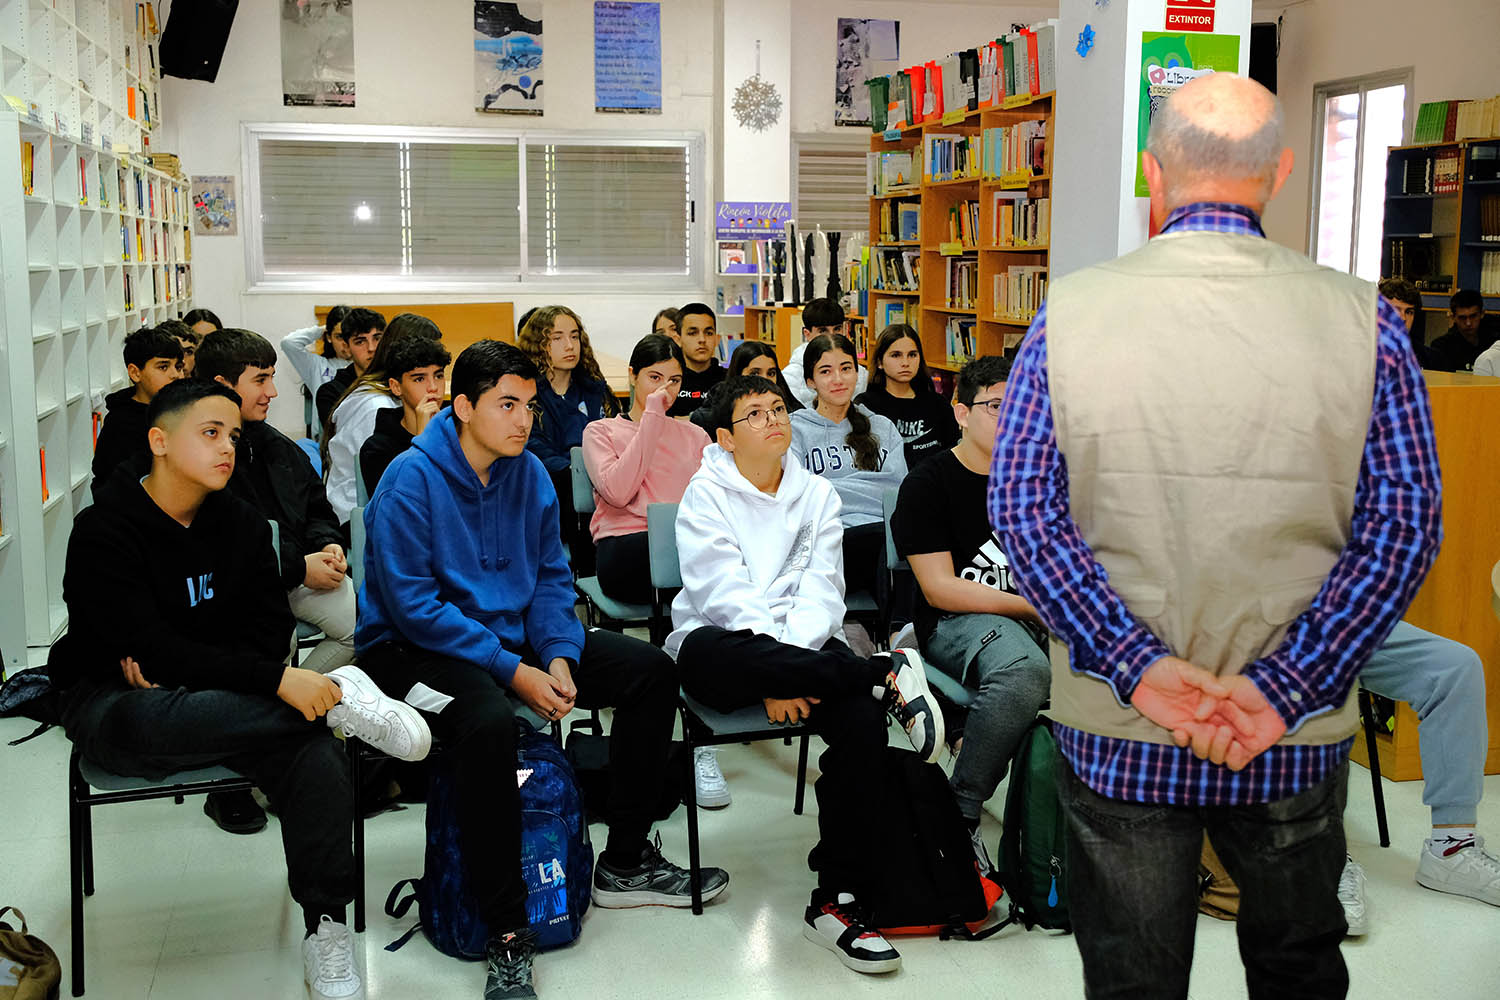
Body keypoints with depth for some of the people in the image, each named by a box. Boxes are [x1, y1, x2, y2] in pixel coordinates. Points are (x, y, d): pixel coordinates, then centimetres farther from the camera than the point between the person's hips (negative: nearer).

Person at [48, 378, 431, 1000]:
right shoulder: (103, 532, -12)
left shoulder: (241, 523, 6)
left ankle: (325, 927, -17)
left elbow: (271, 628, 5)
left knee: (316, 750, -28)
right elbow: (152, 649, -23)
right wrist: (275, 679, -33)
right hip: (114, 706, -4)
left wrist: (181, 666, -14)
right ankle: (339, 697, -27)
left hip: (206, 697, 5)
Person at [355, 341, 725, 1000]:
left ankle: (625, 863, 10)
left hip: (514, 636, 7)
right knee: (488, 723, -39)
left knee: (652, 672, -2)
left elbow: (551, 575, 8)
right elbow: (413, 604, -21)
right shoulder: (412, 480, -16)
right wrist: (512, 671, -24)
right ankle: (507, 937, -25)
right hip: (416, 648, -7)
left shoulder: (530, 474, 3)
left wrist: (559, 656, -11)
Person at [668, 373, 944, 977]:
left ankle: (835, 900, -23)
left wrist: (787, 665, -16)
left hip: (801, 643, 3)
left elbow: (821, 590, 2)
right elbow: (727, 592, -10)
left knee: (860, 717, -29)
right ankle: (887, 673, -29)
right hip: (722, 643, -3)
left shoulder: (817, 494, 14)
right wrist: (776, 673, -23)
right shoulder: (707, 495, 3)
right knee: (714, 656, -41)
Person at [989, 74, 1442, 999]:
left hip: (1116, 738, 0)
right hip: (1296, 746, 1)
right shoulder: (1362, 318, -7)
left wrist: (1140, 665, -14)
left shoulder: (1071, 310, -7)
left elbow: (1023, 507, -11)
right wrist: (1284, 688, -12)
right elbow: (1403, 525, -10)